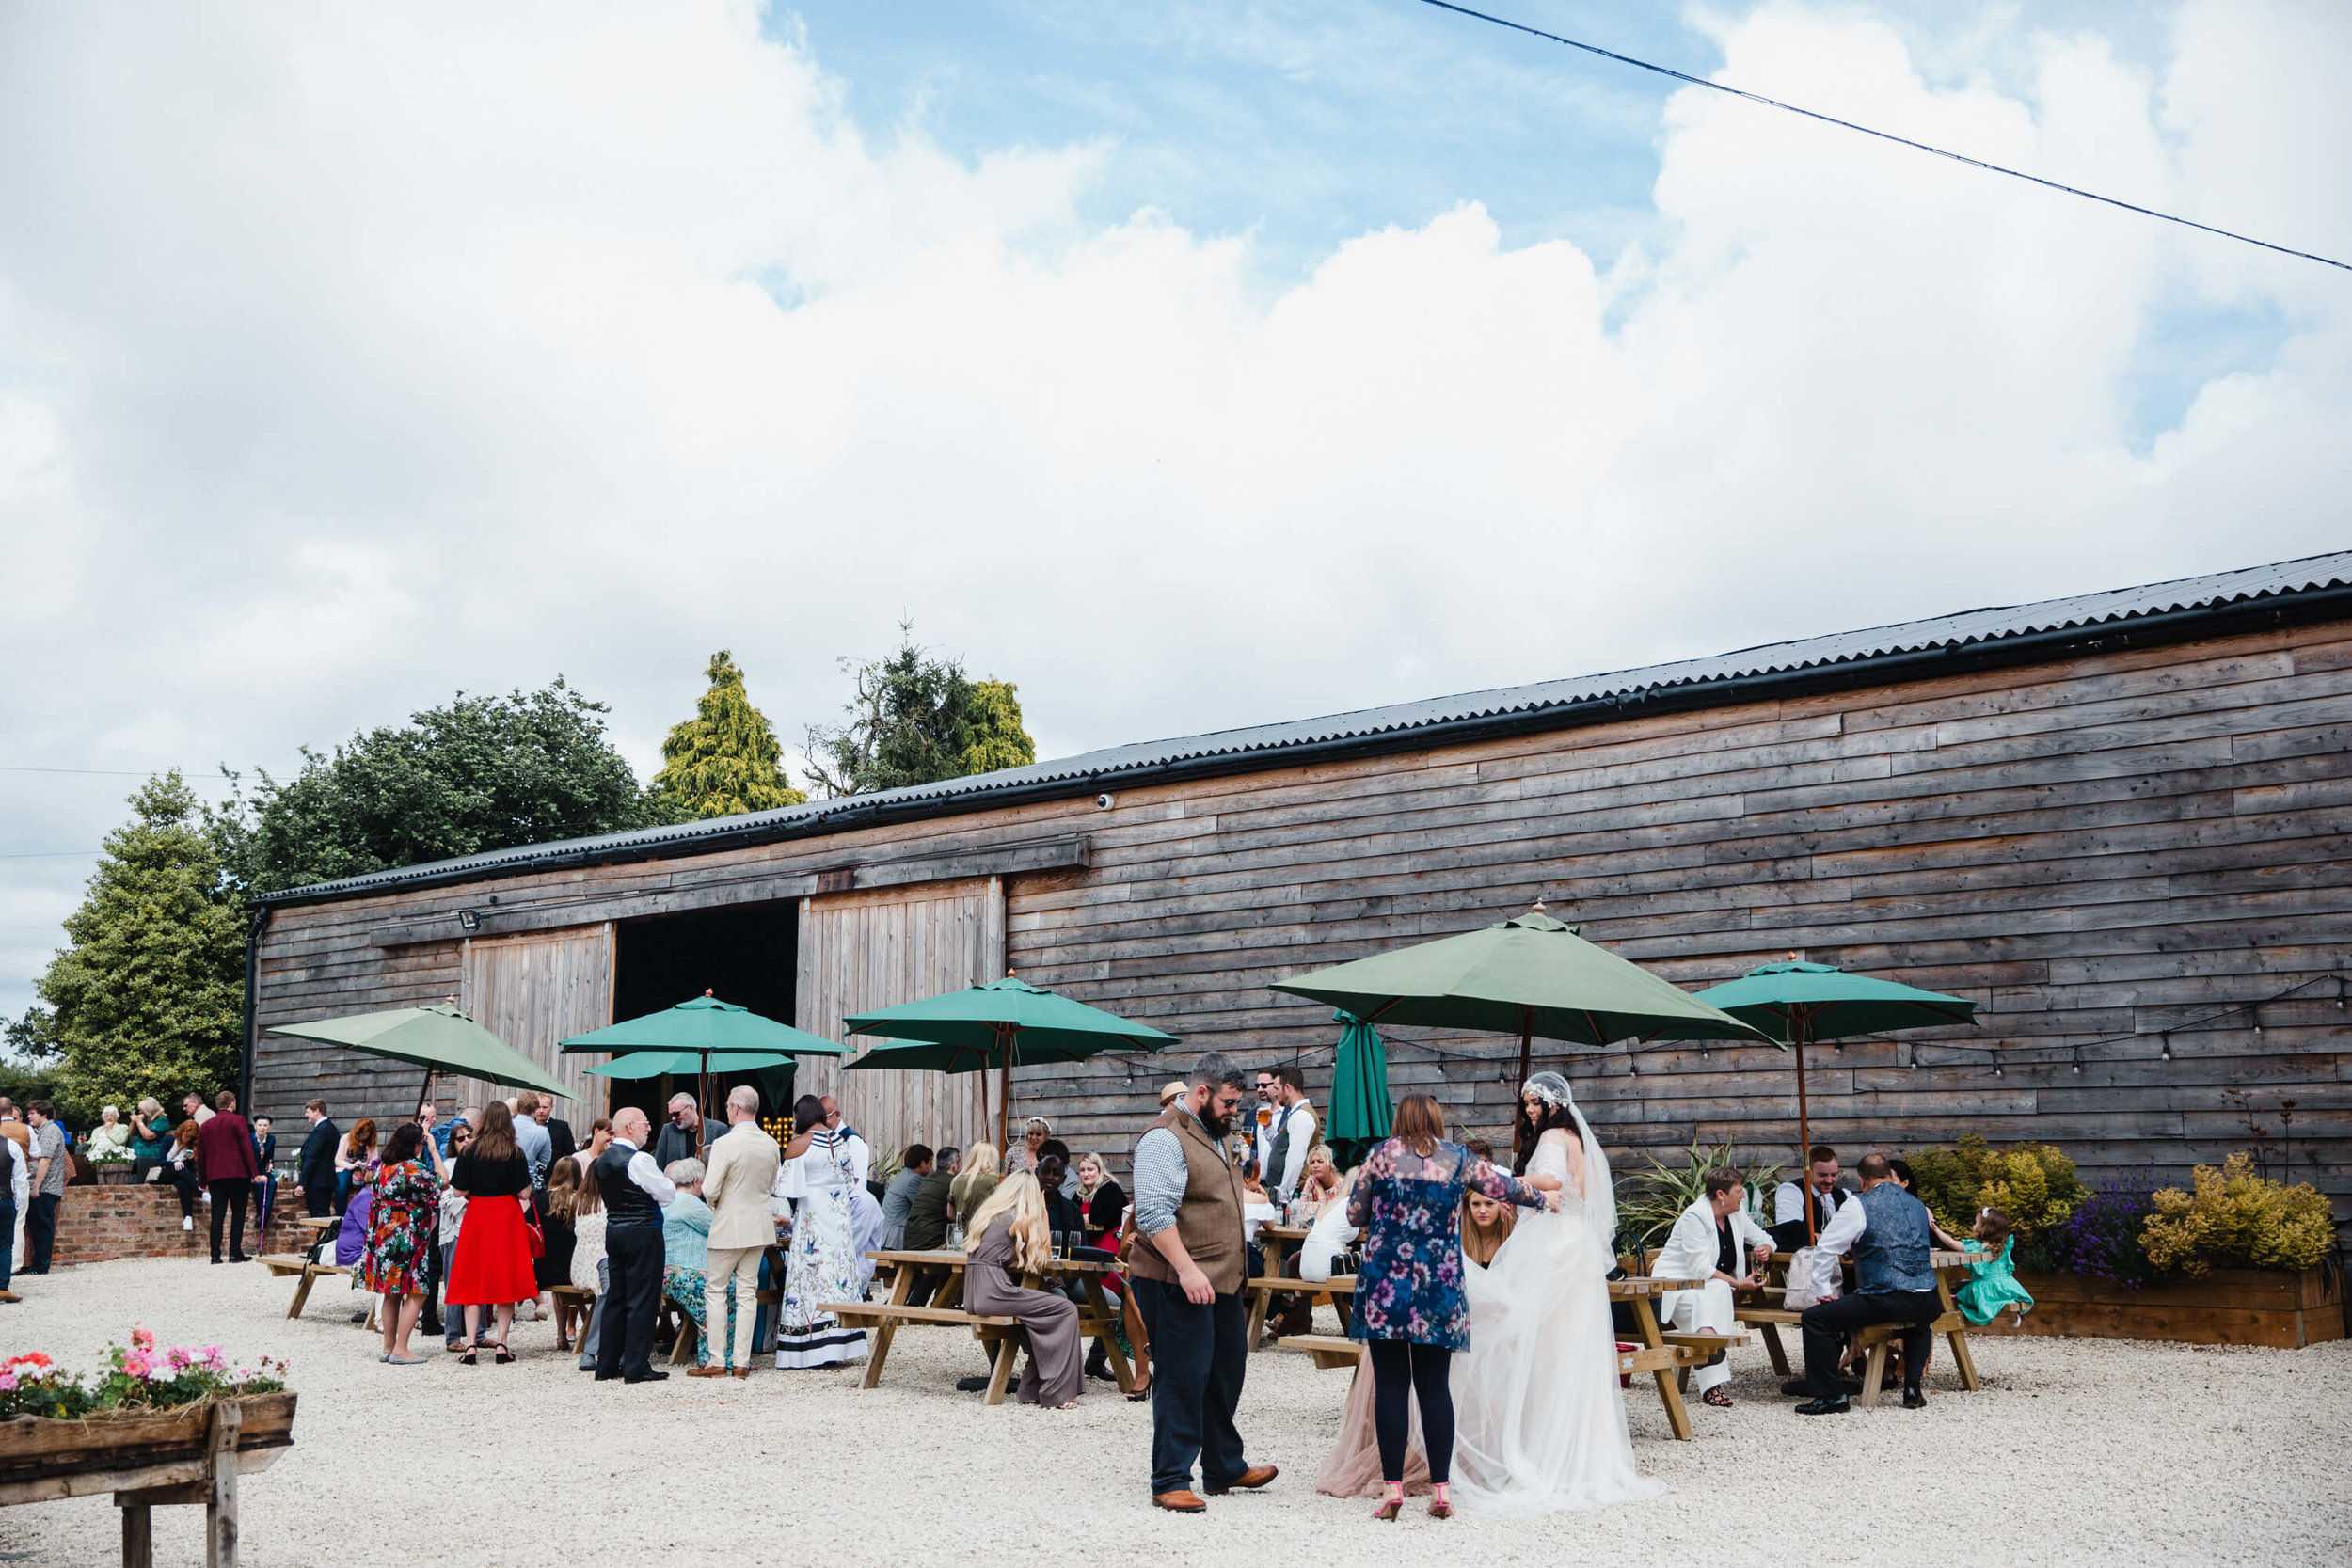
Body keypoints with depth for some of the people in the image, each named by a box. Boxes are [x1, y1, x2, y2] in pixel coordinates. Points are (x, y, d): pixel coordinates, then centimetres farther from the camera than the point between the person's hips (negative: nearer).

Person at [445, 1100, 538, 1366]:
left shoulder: (469, 1152, -4)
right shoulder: (515, 1154, -6)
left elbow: (459, 1190, -4)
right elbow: (524, 1194, -7)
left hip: (477, 1216, 1)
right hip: (507, 1216, -1)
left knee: (473, 1280, 6)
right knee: (505, 1280, 5)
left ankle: (471, 1345, -1)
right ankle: (501, 1344, 3)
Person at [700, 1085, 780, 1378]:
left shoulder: (725, 1144, -18)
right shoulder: (771, 1144, 2)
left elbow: (710, 1191, -17)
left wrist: (714, 1204, 4)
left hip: (729, 1226, -6)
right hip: (760, 1225, 6)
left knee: (715, 1291, 6)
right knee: (748, 1291, 9)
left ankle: (718, 1361, 5)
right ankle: (741, 1361, 10)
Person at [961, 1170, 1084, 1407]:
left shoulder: (985, 1213, 19)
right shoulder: (1021, 1219, -3)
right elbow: (1045, 1254, 9)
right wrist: (1043, 1211, 12)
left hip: (973, 1296, 9)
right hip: (993, 1292, -9)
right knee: (1066, 1310, -5)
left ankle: (1033, 1389, 15)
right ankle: (1056, 1395, -5)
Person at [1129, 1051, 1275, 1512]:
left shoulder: (1212, 1135, 17)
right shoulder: (1165, 1138, -15)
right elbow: (1154, 1213, -24)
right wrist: (1187, 1269, -29)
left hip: (1219, 1283, 10)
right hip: (1177, 1284, -10)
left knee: (1225, 1372, 17)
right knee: (1182, 1379, -7)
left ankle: (1224, 1467, 31)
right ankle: (1170, 1481, 1)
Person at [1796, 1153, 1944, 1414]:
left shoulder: (1858, 1206, 0)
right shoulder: (1917, 1205, 20)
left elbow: (1824, 1251, -2)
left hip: (1884, 1301, -7)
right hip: (1928, 1305, 7)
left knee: (1815, 1318, -1)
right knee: (1919, 1324, 42)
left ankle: (1832, 1397, -1)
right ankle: (1912, 1390, 28)